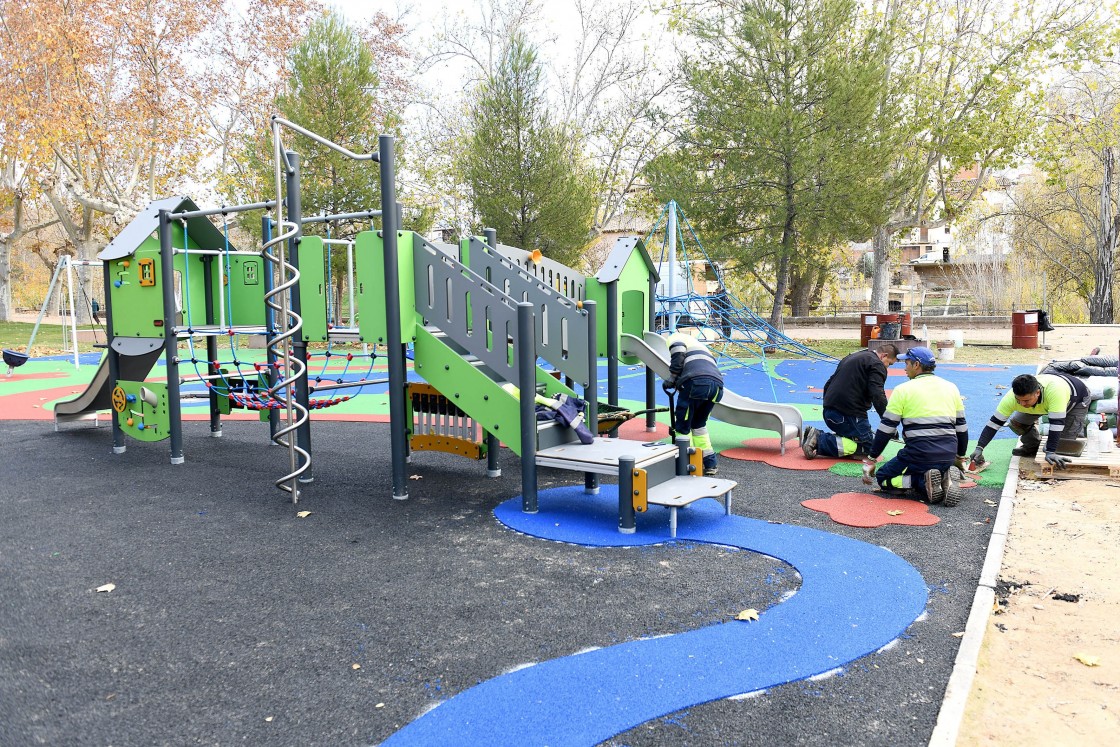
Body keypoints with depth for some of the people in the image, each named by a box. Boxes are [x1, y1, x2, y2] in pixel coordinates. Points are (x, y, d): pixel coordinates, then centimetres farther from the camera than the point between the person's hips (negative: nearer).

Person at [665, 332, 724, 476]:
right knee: (699, 424, 24)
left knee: (682, 426, 4)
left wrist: (671, 381, 8)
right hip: (717, 383, 7)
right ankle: (710, 463, 23)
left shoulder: (675, 338, 22)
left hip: (695, 382, -7)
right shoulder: (700, 346, 42)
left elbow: (678, 357, -1)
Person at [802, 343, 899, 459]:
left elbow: (828, 384, 27)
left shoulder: (852, 357, 25)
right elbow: (877, 396, -17)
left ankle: (817, 435, 0)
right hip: (849, 414, -9)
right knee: (869, 447, -2)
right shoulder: (877, 365, -3)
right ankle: (820, 441, -16)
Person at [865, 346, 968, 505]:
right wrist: (960, 457, 31)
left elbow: (886, 429, -2)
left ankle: (924, 483, -11)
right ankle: (944, 481, 1)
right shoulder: (951, 388, 12)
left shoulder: (903, 390, -2)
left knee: (883, 479, 13)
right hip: (948, 456, 6)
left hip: (919, 455, -5)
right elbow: (961, 427, 17)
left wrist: (872, 458, 7)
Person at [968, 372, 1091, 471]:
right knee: (1016, 422, -14)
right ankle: (1032, 447, 13)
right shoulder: (1011, 397, -34)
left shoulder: (1054, 391, -48)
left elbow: (1056, 423, -48)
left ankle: (1078, 427, 16)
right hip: (1044, 402, 4)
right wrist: (979, 448, -39)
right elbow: (995, 422, -31)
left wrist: (1050, 452, -51)